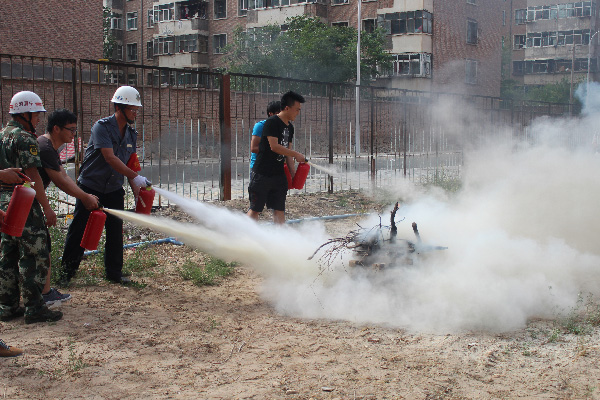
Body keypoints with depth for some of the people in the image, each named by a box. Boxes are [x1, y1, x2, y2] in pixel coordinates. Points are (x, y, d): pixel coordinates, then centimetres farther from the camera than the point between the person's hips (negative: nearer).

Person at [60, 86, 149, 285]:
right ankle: (66, 272, 16)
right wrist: (136, 177, -30)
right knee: (79, 230, 2)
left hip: (114, 190, 5)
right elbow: (110, 158, -26)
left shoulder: (131, 133, 5)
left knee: (116, 231, 6)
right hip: (90, 187, -5)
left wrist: (137, 191, 3)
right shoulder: (102, 127, -16)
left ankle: (114, 272, 19)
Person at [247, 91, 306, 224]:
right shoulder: (272, 122, -13)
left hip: (279, 174, 7)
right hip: (262, 173, -7)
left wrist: (293, 172, 8)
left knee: (279, 209, 5)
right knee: (255, 209, 0)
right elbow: (274, 146, -22)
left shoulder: (290, 127, 13)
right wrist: (296, 155, -17)